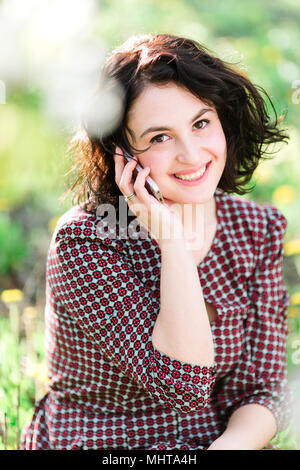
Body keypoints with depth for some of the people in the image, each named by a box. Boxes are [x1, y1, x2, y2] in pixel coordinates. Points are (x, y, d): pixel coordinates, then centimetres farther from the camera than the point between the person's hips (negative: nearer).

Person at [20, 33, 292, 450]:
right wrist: (175, 242, -22)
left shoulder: (259, 229, -1)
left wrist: (233, 442, -20)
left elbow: (262, 387, -1)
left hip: (226, 436, 4)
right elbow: (184, 385, -20)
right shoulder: (84, 240, -15)